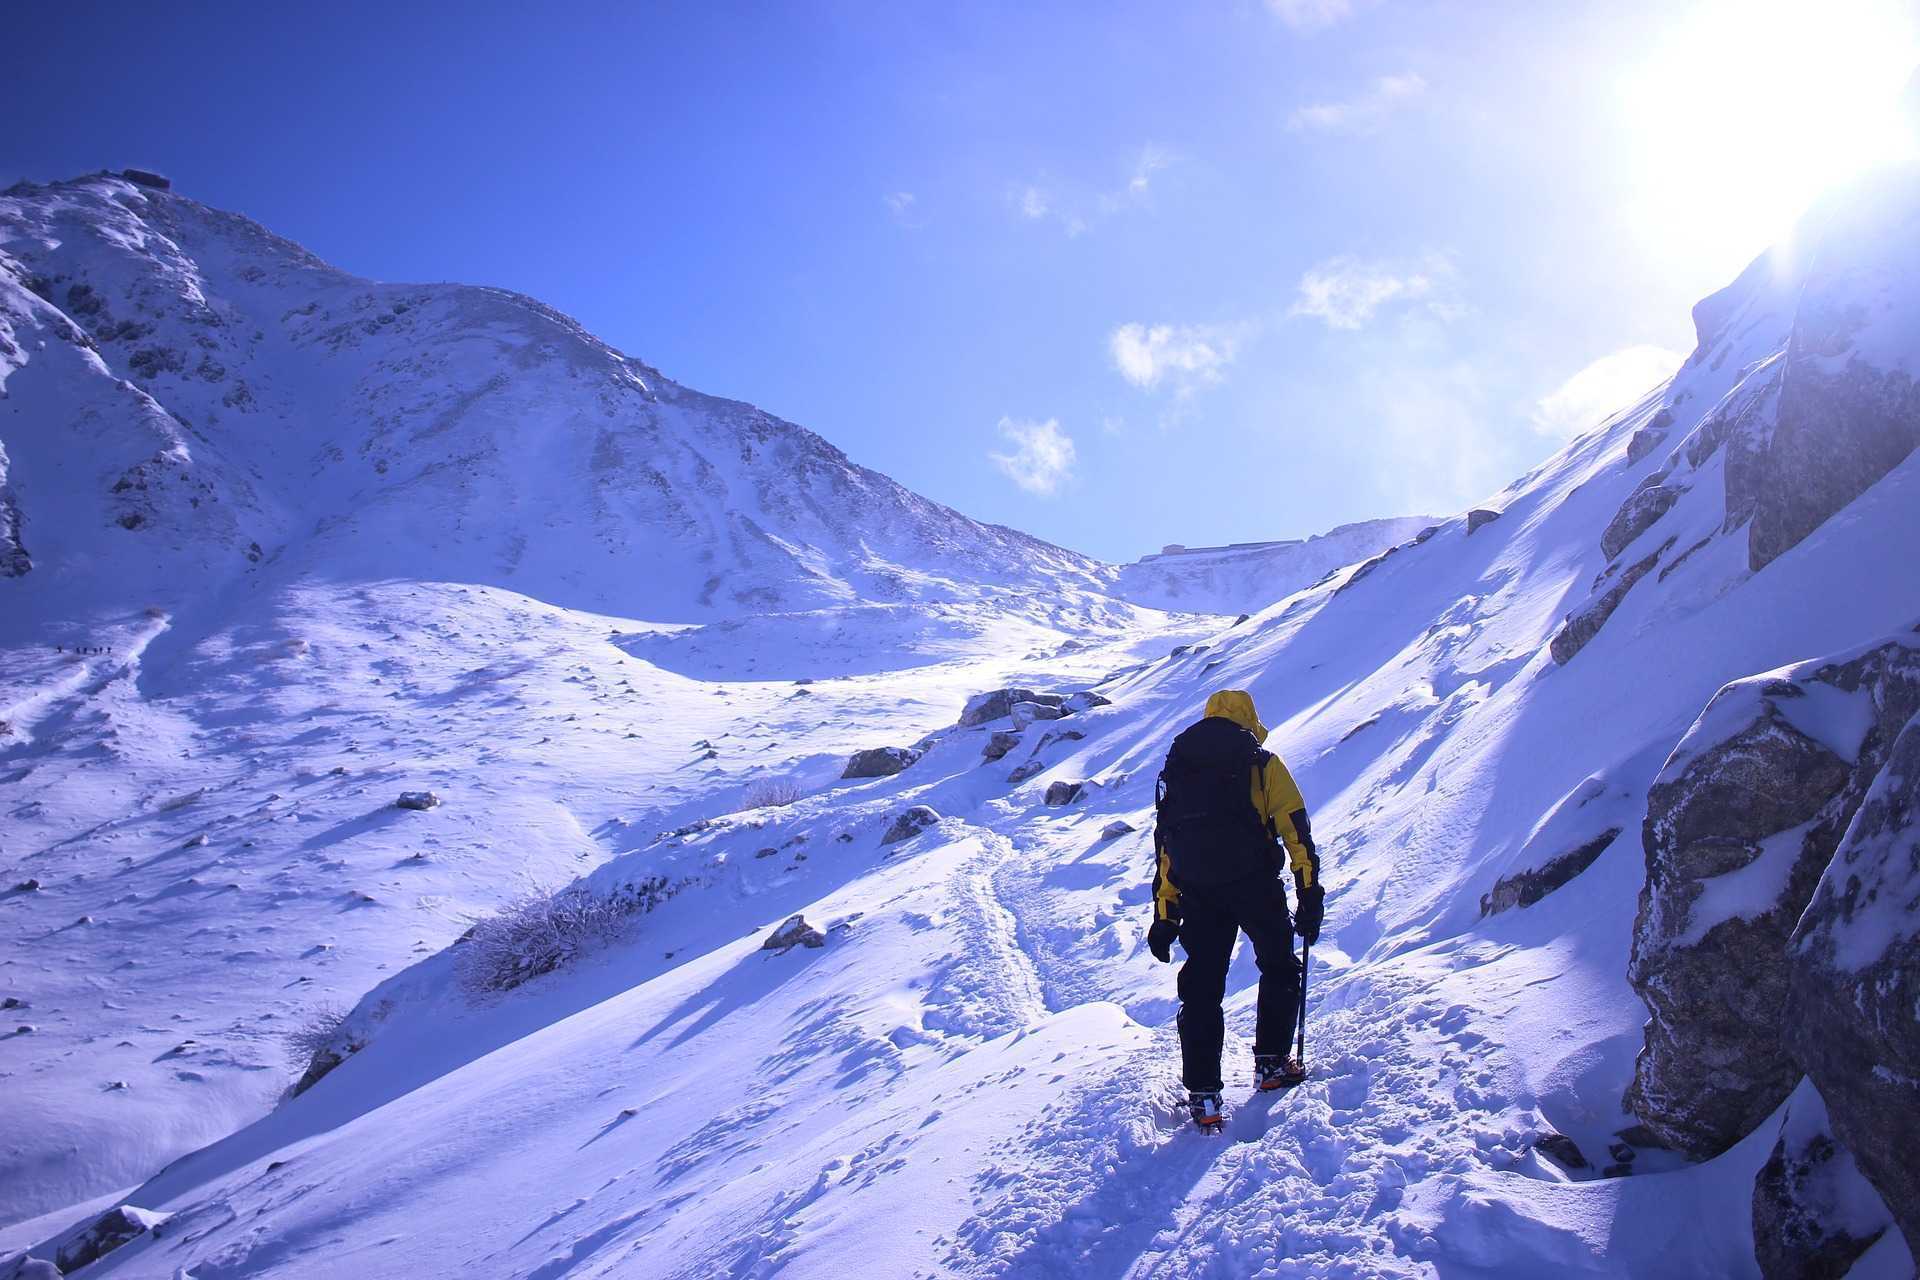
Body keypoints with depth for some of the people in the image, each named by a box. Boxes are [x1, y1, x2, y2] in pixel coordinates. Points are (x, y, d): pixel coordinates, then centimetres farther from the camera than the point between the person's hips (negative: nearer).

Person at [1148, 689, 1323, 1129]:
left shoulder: (1176, 768, 17)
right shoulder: (1262, 763, 6)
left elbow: (1164, 845, 15)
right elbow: (1296, 830, -2)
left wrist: (1164, 916, 16)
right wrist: (1309, 896, -1)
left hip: (1197, 894, 3)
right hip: (1254, 886, -3)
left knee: (1201, 989, 9)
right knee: (1279, 968, 20)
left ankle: (1203, 1095, 6)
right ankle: (1271, 1064, 21)